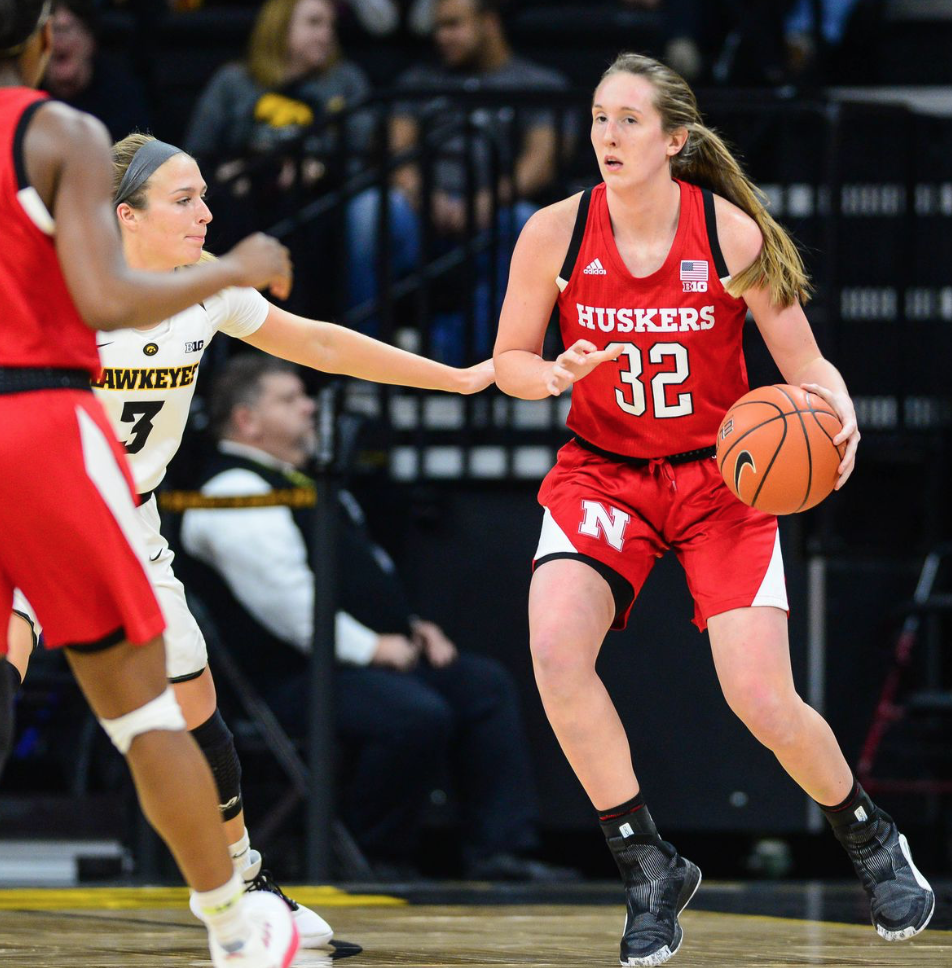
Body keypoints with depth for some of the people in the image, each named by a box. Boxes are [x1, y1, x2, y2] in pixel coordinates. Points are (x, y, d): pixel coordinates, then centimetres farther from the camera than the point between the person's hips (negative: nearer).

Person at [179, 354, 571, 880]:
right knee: (417, 715, -32)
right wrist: (371, 647, -18)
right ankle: (377, 860, -16)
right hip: (298, 678, -11)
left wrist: (411, 628, 13)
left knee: (484, 684, 0)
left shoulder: (301, 481, 24)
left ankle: (499, 850, -6)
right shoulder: (234, 494, -12)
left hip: (372, 656, 11)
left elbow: (362, 574, 30)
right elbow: (287, 600, -21)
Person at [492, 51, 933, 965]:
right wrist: (556, 374, -21)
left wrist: (839, 415, -28)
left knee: (764, 702, -11)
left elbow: (805, 363, -6)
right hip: (603, 470, 2)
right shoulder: (555, 234, -10)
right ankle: (648, 867, -9)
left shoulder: (732, 235, -14)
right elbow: (510, 360, 2)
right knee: (554, 649, -26)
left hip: (718, 473, -1)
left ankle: (871, 841, 22)